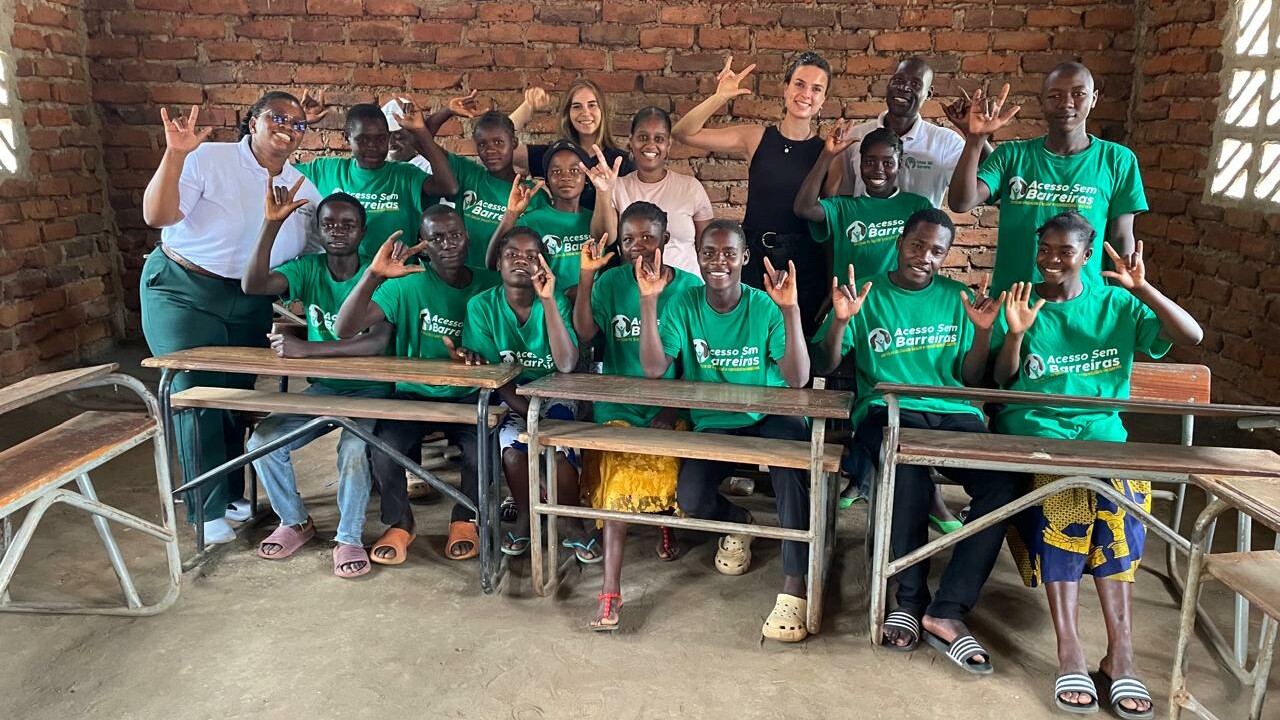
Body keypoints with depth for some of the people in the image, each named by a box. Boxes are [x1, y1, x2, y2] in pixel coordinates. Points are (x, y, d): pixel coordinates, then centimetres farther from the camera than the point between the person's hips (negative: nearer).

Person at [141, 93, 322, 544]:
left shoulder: (304, 190, 3)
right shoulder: (208, 160, -14)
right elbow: (156, 216, -23)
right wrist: (174, 155, -33)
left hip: (251, 304, 5)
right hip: (183, 293, -5)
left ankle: (232, 493, 27)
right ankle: (208, 510, 7)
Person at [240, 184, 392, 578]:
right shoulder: (308, 269, -1)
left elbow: (378, 341, -28)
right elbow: (252, 285, -20)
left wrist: (307, 349, -36)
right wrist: (272, 222, -29)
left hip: (369, 389, -4)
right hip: (321, 387, 5)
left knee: (354, 447, -31)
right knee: (261, 442, -13)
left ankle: (349, 538, -8)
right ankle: (295, 521, 12)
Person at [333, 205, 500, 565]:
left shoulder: (489, 285, 0)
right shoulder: (407, 284, -4)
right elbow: (345, 329, -15)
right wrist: (374, 274, -28)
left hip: (469, 398, 0)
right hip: (414, 394, 0)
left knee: (480, 449, -29)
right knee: (385, 445, -28)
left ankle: (465, 520, 5)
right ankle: (399, 523, 4)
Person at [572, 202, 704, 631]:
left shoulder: (690, 287, 2)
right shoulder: (611, 282, 5)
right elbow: (584, 334, -9)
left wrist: (674, 409, -11)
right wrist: (585, 277, -17)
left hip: (670, 403, 0)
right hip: (618, 402, 0)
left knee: (665, 464, -24)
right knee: (618, 472, -23)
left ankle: (667, 520, 14)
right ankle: (611, 589, -24)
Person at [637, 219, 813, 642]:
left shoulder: (766, 307, -7)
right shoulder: (684, 304, -2)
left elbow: (797, 379, -19)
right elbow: (653, 369, -15)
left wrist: (790, 310, -29)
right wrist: (648, 301, -22)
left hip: (768, 417, -1)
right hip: (712, 424, 2)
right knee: (690, 498, -24)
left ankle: (794, 585, -28)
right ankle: (737, 522, 17)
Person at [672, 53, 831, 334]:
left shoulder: (827, 150, -1)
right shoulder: (756, 138, 0)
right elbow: (683, 133, -3)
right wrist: (721, 97, -16)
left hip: (806, 263, 0)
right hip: (754, 257, 0)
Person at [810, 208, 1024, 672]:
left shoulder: (956, 299, 17)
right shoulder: (867, 296, 11)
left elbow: (971, 379, 14)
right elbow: (824, 366, 4)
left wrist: (982, 331, -3)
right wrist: (839, 321, -14)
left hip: (954, 415, 3)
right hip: (886, 411, -3)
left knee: (1005, 483, -27)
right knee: (910, 473, -37)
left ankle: (947, 611, -22)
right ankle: (910, 599, -17)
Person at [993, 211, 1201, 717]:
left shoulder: (1117, 305, 11)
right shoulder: (1019, 301, 7)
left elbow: (1192, 337, 0)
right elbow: (1002, 382, 1)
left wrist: (1142, 289, -10)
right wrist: (1014, 335, -18)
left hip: (1101, 430, 2)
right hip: (1034, 428, -1)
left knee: (1117, 493, -32)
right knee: (1062, 491, -33)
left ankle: (1120, 650, -30)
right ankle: (1070, 652, -35)